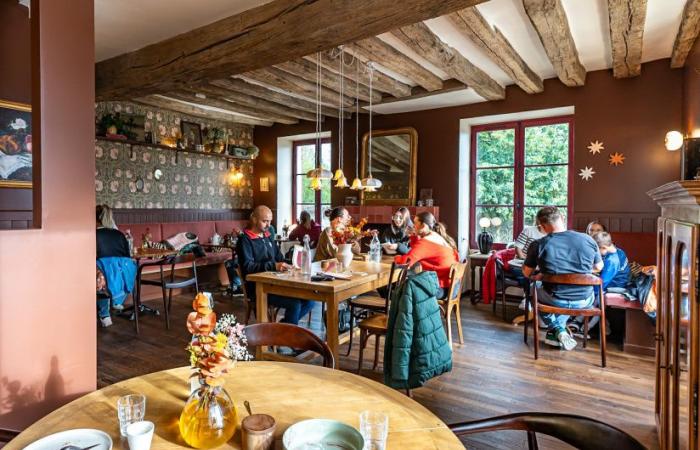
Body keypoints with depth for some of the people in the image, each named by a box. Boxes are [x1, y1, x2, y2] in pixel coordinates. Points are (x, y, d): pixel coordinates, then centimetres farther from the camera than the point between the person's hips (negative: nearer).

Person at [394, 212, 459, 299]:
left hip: (442, 288, -9)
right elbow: (416, 252, 20)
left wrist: (397, 257, -6)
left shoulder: (425, 242, -18)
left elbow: (406, 261, -27)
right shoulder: (440, 237, 12)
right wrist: (414, 235, 8)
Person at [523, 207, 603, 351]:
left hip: (555, 300, -2)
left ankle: (558, 330, 19)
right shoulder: (588, 239, -6)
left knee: (535, 287, 30)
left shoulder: (538, 245, -13)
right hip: (584, 301, 3)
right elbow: (599, 267, 10)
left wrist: (536, 277, 24)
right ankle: (557, 330, 27)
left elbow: (527, 273, 1)